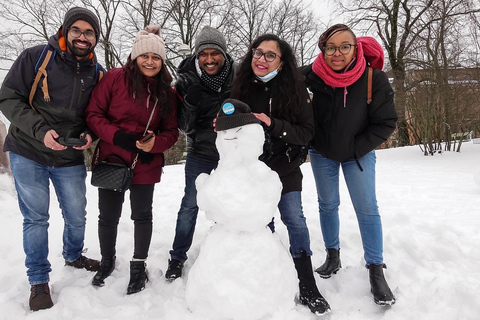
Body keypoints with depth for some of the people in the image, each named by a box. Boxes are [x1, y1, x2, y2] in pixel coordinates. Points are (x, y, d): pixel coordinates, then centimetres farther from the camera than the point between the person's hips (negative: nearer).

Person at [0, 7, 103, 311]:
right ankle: (39, 280, 20)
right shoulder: (36, 57, -9)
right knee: (36, 218, 3)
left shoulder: (97, 73, 1)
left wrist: (91, 133, -11)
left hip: (70, 159, 3)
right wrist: (40, 130, -22)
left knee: (77, 216, 12)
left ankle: (73, 255, 41)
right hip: (28, 152, -3)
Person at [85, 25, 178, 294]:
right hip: (111, 159, 0)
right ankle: (107, 260, 38)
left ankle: (139, 265, 29)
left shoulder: (167, 92, 2)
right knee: (108, 216, 12)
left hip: (146, 164, 1)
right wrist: (118, 136, -19)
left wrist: (155, 143, -17)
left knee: (142, 215, 9)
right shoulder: (115, 78, -5)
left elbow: (171, 131, 4)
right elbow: (93, 114, -5)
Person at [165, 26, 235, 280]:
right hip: (200, 154, -1)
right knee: (190, 205, 7)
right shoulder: (188, 81, -11)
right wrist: (190, 100, -27)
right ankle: (177, 257, 24)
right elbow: (184, 125, -11)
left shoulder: (238, 76, -10)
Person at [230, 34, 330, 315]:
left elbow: (307, 131, -13)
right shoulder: (242, 86, -3)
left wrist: (273, 124, -27)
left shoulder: (294, 88, -9)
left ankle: (308, 286, 9)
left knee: (294, 219, -5)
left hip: (285, 166, -2)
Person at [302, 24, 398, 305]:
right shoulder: (311, 76, -19)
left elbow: (386, 122, -12)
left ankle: (376, 270, 13)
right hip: (322, 153, 2)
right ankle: (333, 257, 30)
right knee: (327, 205, 11)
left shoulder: (374, 79, -22)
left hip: (359, 153, -1)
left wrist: (357, 148, -16)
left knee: (367, 209, 0)